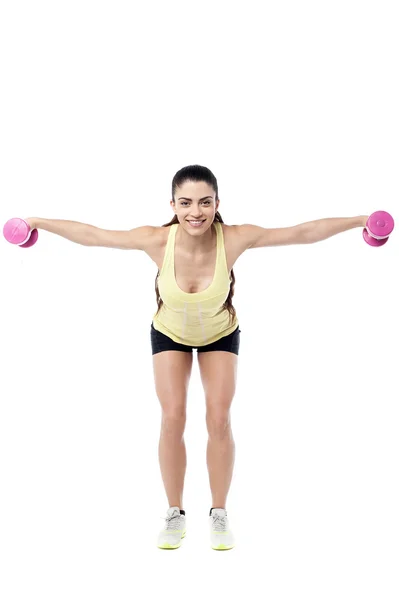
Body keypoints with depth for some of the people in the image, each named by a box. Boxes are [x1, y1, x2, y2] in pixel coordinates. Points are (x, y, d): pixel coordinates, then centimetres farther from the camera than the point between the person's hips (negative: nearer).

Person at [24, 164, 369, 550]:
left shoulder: (234, 239, -35)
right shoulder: (158, 241, -34)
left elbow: (302, 233, -28)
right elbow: (91, 235, -23)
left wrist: (360, 220, -28)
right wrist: (38, 222, -20)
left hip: (221, 333, 0)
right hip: (169, 333, 0)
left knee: (219, 419, -8)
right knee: (172, 419, -8)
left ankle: (219, 514, 10)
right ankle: (175, 514, 9)